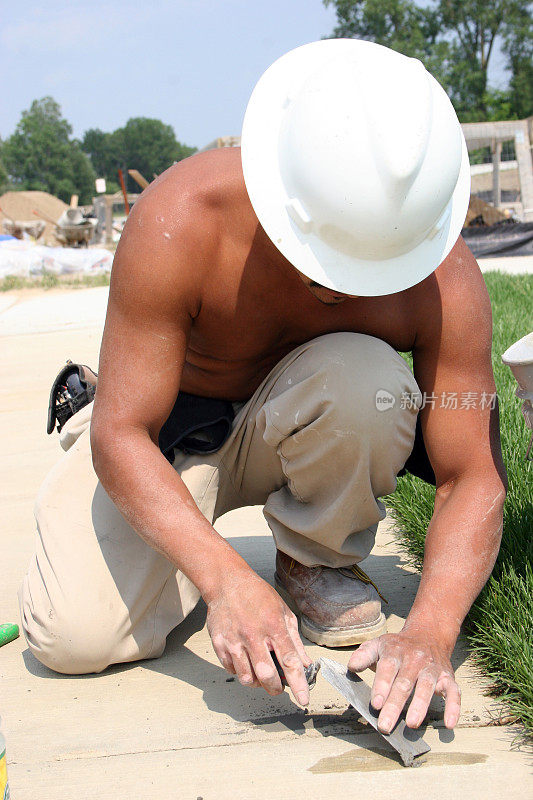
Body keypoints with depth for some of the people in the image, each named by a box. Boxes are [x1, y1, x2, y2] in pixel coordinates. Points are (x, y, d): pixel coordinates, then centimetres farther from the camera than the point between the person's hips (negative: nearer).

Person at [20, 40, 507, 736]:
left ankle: (316, 563, -6)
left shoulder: (445, 277, -27)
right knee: (74, 637, -21)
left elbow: (474, 478, -21)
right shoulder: (181, 220, -33)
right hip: (171, 431, -1)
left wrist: (431, 633, -38)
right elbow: (122, 436, -30)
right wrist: (225, 578, -44)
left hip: (299, 433, 1)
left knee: (366, 377, -34)